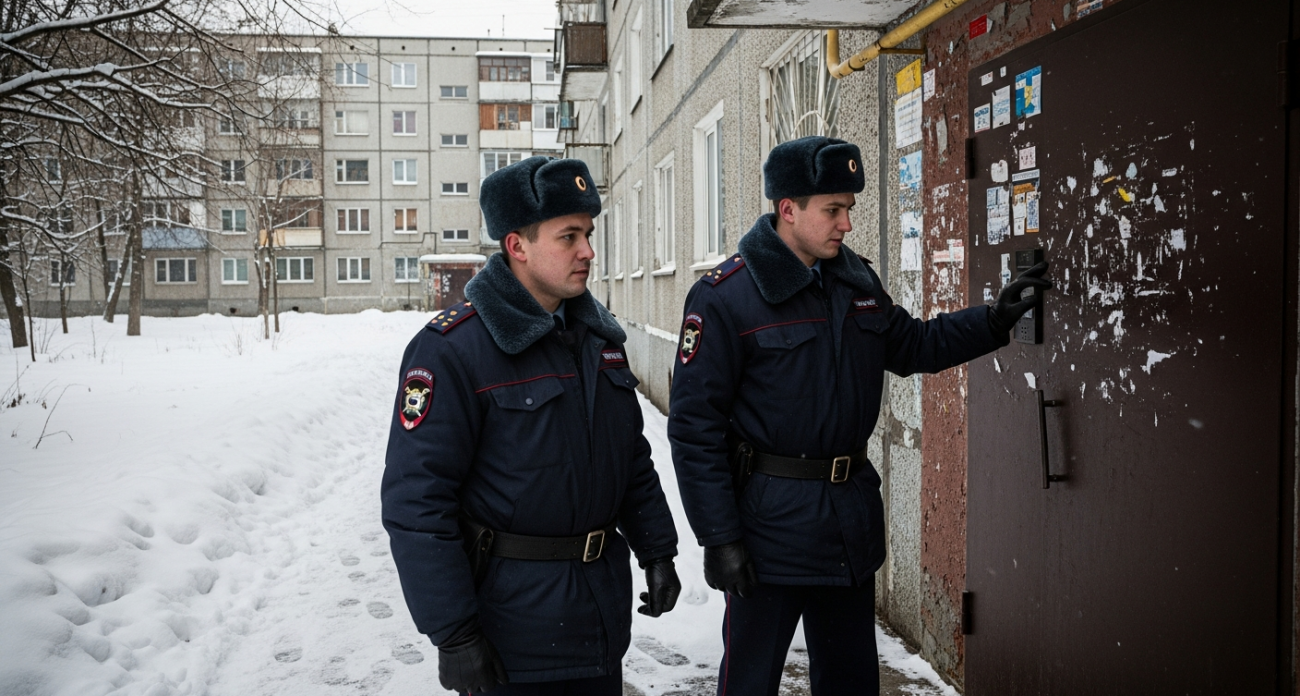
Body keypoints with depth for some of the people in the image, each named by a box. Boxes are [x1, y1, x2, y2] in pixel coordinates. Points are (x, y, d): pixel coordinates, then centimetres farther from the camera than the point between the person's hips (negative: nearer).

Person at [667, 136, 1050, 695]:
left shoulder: (857, 279, 5)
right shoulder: (725, 296, -16)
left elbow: (910, 346, 19)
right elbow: (694, 424, -16)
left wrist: (994, 320, 5)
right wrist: (719, 537, -17)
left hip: (853, 517, 7)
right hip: (771, 523, -6)